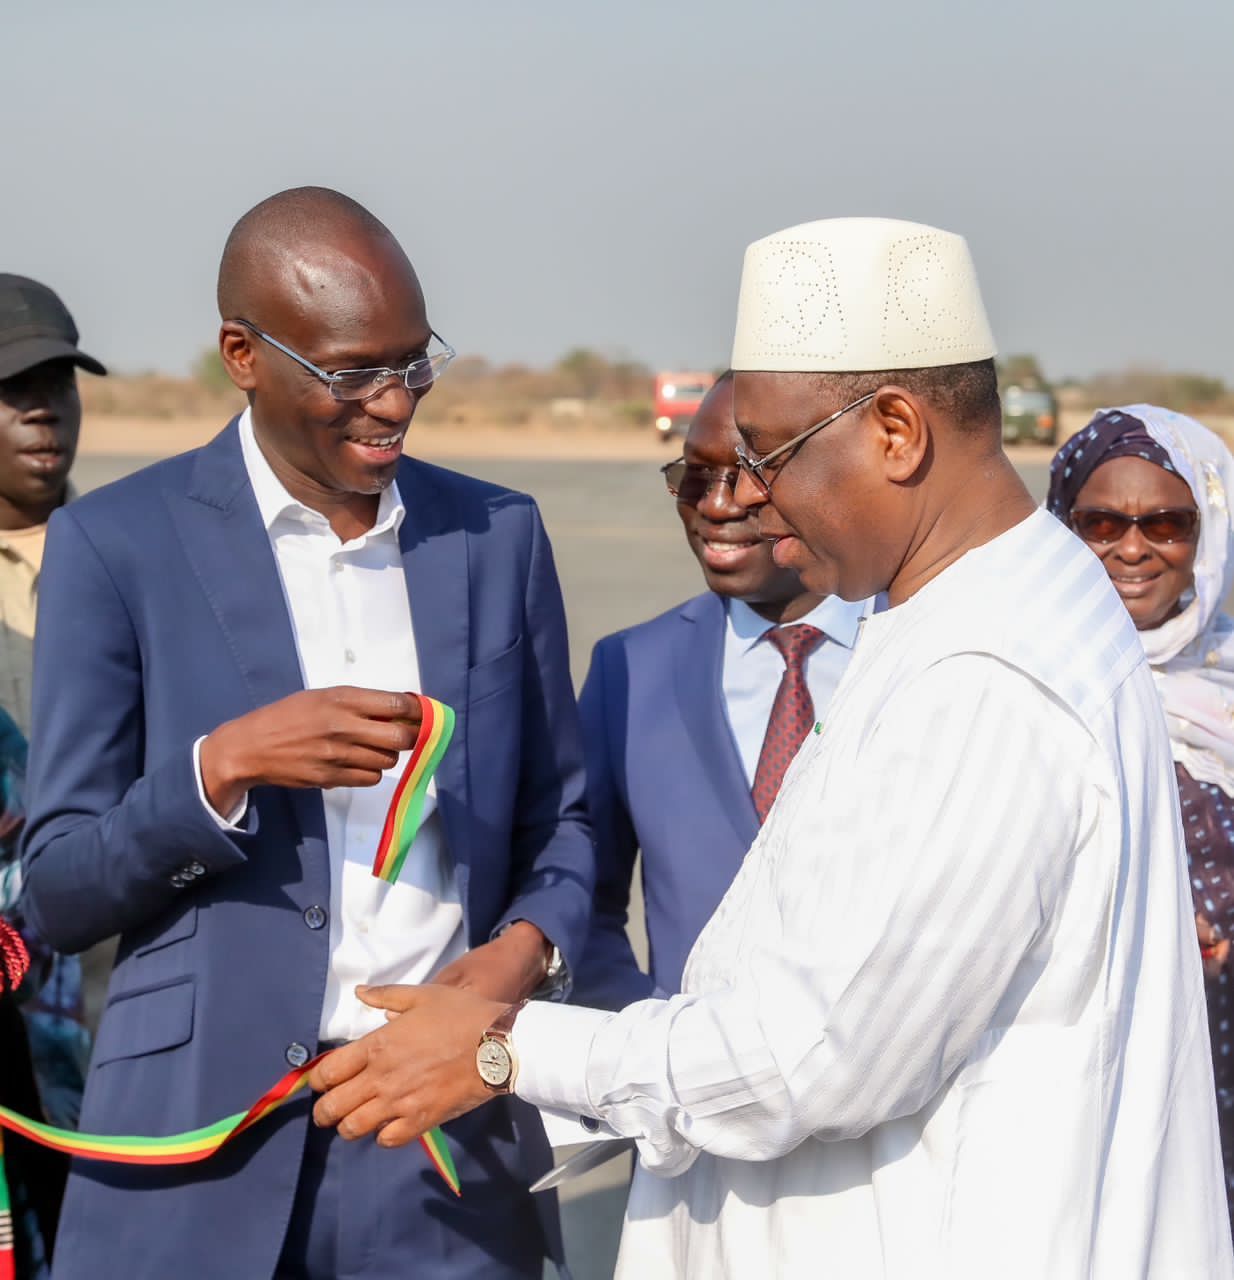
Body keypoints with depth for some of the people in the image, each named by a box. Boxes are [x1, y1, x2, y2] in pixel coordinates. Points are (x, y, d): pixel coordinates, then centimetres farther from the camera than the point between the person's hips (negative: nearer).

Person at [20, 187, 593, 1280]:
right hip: (202, 1146, -2)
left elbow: (557, 816, 14)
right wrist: (225, 765, -19)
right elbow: (58, 893, -3)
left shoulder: (499, 535, 7)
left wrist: (532, 943, -7)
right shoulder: (117, 545, -3)